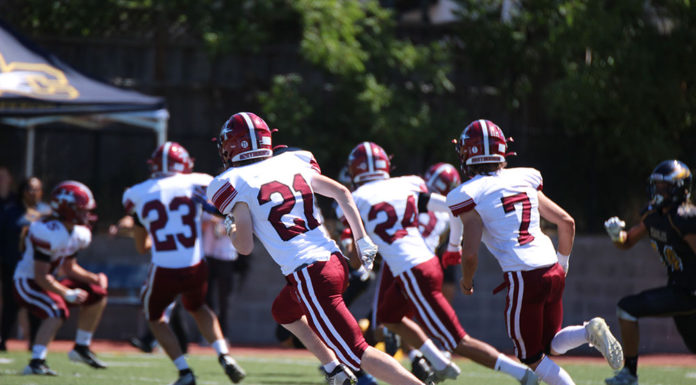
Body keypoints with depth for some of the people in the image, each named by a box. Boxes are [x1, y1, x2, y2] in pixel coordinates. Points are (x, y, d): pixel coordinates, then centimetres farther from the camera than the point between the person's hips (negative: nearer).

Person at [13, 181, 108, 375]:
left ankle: (81, 348, 17)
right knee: (58, 311, -33)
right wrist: (68, 294, -30)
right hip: (27, 283, -9)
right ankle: (36, 362, -36)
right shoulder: (49, 233, -27)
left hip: (47, 281, 9)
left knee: (97, 295, 8)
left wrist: (94, 278, 0)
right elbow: (41, 276, -27)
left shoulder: (79, 234, 3)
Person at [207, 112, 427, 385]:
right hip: (334, 259, 8)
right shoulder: (292, 163, 13)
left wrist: (230, 228, 16)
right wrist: (362, 239, 15)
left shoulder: (237, 184, -4)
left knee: (356, 352, -8)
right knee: (282, 311, 33)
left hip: (309, 276, -8)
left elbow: (245, 246, -6)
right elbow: (342, 193, 11)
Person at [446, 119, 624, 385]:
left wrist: (466, 283, 12)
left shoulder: (471, 196, -4)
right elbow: (567, 223, 14)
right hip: (553, 272, 6)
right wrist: (562, 263, 28)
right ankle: (590, 332, -8)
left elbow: (470, 254, -9)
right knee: (550, 346, 20)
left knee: (533, 358, 8)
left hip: (523, 277, -6)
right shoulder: (523, 181, 13)